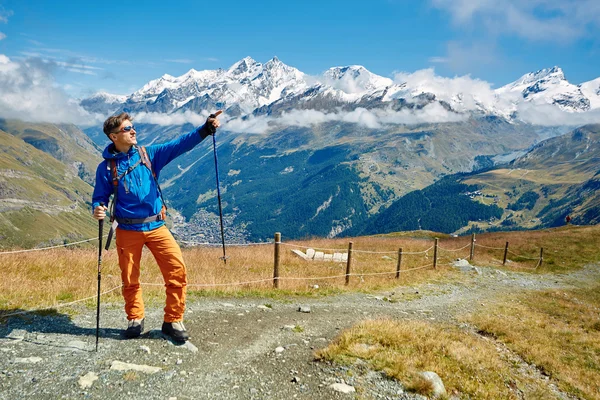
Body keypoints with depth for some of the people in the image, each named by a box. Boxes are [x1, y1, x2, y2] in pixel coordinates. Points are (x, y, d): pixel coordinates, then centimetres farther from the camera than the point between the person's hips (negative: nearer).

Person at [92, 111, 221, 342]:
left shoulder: (149, 154, 2)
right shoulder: (106, 167, -1)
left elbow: (179, 145, -9)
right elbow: (100, 197, 5)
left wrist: (206, 129, -21)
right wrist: (98, 210, -20)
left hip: (156, 227, 1)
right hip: (127, 230, 0)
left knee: (177, 271, -9)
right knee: (130, 279, 10)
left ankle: (173, 321, 8)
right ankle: (135, 319, 35)